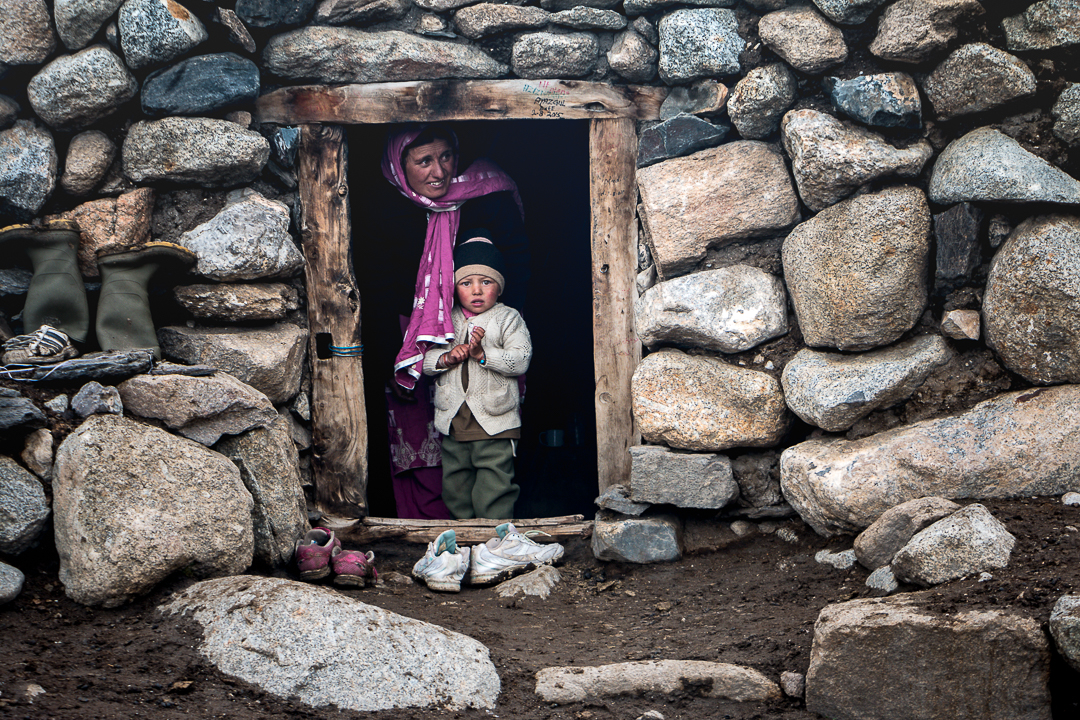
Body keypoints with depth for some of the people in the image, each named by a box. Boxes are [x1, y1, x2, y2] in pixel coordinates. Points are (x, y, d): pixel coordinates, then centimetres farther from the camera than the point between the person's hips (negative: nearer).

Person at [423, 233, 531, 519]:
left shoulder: (508, 319, 0)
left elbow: (520, 360, -11)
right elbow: (425, 360, 7)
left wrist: (483, 354, -23)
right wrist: (447, 357, -13)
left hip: (495, 423, -4)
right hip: (453, 420, 4)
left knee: (493, 490, -8)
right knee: (455, 487, 13)